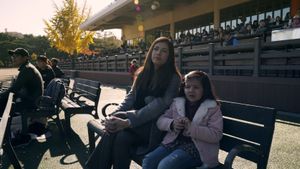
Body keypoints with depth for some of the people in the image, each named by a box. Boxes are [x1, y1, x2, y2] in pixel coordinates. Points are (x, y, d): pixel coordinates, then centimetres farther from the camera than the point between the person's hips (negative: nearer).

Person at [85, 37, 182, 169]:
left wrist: (128, 122, -28)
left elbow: (160, 105, -18)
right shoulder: (143, 73, 11)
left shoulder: (174, 78, -7)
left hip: (154, 125, -4)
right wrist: (114, 116, -14)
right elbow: (131, 96, 4)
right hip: (136, 117, 4)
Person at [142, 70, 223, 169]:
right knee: (148, 160, -15)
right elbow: (161, 121, 10)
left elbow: (216, 135, -12)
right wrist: (172, 124, -13)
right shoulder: (177, 103, 9)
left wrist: (191, 127, -23)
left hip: (195, 147, -4)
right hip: (174, 142, 5)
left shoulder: (213, 108, -3)